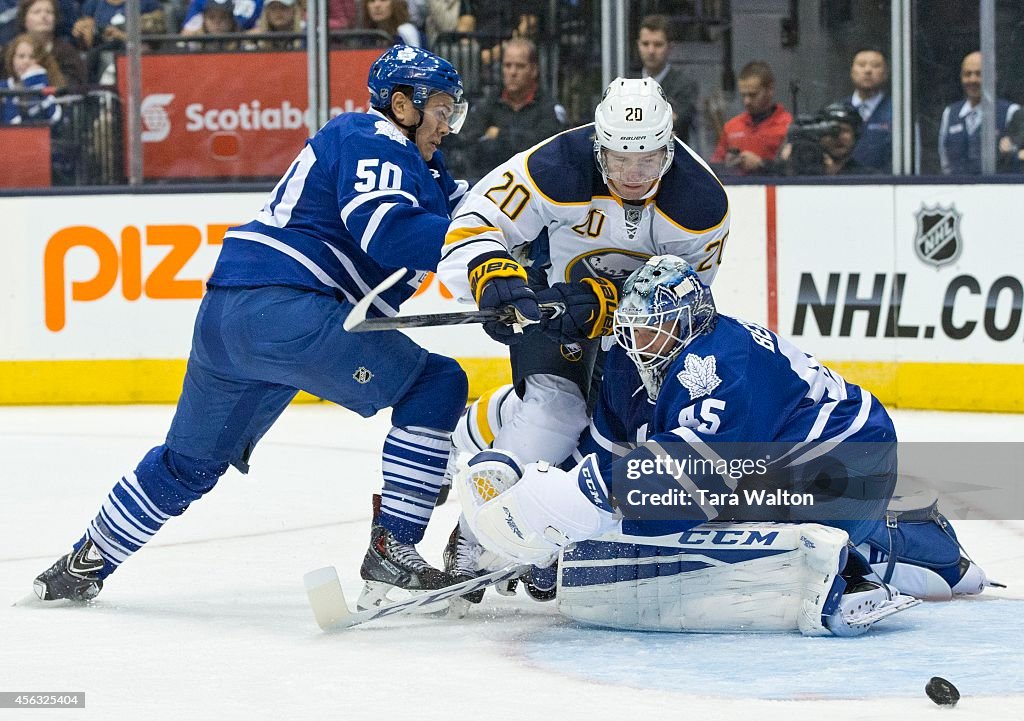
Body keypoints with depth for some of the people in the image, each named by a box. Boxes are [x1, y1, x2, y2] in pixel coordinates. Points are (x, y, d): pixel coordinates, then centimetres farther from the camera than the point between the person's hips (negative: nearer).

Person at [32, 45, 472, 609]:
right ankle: (391, 552, -13)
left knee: (190, 461, 23)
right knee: (435, 386, -10)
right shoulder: (370, 140, -7)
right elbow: (389, 234, -22)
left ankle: (84, 565, 32)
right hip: (283, 307, -11)